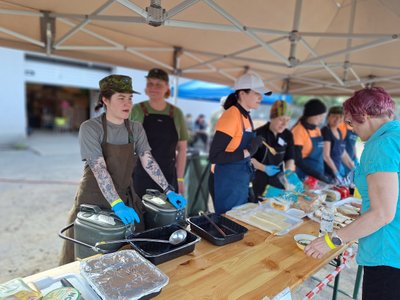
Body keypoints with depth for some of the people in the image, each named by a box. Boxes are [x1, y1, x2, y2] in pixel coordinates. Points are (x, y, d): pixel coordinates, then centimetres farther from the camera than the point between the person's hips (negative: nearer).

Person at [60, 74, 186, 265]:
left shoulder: (136, 129, 0)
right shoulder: (90, 128, -15)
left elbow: (148, 162, -5)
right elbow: (99, 169, -24)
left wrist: (169, 191, -13)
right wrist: (116, 204, -33)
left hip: (126, 197, 4)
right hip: (94, 199, -4)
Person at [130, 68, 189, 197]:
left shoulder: (176, 113, 6)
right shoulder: (136, 110, 2)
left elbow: (182, 149, 8)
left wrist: (180, 179, 4)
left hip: (168, 178, 2)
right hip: (139, 177, -1)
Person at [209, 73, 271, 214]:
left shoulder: (246, 117, 7)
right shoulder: (231, 116, -20)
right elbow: (214, 157, -22)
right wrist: (246, 152, -23)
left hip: (242, 180, 9)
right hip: (228, 182, -9)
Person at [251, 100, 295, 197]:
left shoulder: (288, 135, 1)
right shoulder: (259, 133, -14)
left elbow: (290, 158, 3)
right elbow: (250, 158, -11)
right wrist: (265, 168, -24)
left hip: (278, 179, 4)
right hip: (260, 180, -4)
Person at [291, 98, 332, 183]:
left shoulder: (317, 130, 9)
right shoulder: (298, 130, -14)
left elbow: (318, 155, 14)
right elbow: (297, 160, -17)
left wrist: (321, 175, 4)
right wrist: (318, 175, -19)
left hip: (318, 177, 7)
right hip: (303, 178, -7)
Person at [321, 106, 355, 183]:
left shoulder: (339, 132, 13)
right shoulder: (326, 131, -11)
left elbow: (343, 154, 20)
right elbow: (326, 156, -16)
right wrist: (336, 173, -15)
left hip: (340, 168, 8)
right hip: (329, 172, -8)